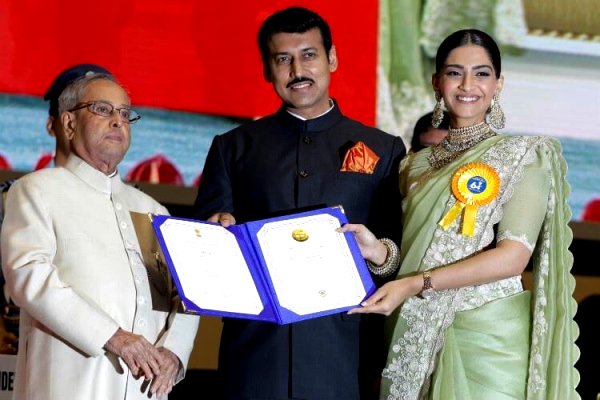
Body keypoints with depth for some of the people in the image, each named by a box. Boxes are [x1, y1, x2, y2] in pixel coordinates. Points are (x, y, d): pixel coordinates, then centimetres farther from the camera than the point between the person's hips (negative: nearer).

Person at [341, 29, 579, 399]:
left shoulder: (525, 155, -3)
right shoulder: (417, 165, 11)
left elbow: (514, 256, -14)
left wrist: (416, 284, -21)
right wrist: (379, 251, -7)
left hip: (492, 337, -4)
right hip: (423, 337, 4)